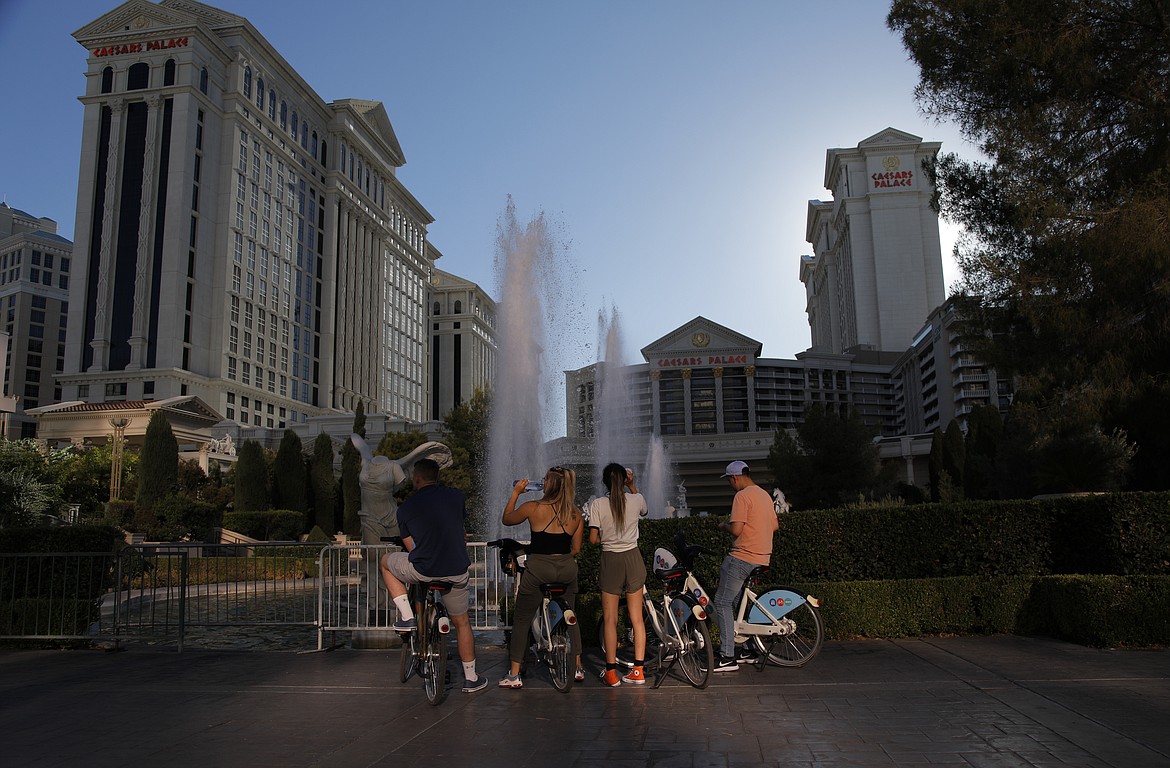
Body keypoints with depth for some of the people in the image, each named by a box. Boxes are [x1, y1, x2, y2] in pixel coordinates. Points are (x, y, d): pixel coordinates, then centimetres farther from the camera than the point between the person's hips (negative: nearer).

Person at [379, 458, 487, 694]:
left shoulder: (406, 507, 0)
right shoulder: (456, 496, 5)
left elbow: (411, 547, 5)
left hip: (423, 570, -2)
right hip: (457, 572, 3)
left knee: (385, 562, 27)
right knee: (462, 623, 21)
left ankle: (407, 617, 17)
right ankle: (471, 678, 28)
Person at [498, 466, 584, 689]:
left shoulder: (532, 508, -7)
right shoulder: (576, 514, 2)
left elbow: (507, 519, 11)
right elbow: (576, 549, 7)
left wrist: (515, 493, 19)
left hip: (539, 569, -4)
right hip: (567, 569, 4)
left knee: (521, 620, 8)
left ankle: (514, 675, 10)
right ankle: (577, 668, 28)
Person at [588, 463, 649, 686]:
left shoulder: (598, 504, -9)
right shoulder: (636, 500, -2)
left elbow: (593, 539, -9)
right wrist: (632, 485, 21)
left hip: (610, 561, -2)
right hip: (633, 559, 2)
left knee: (610, 619, 5)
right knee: (637, 618, 8)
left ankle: (611, 672, 8)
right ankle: (638, 671, 11)